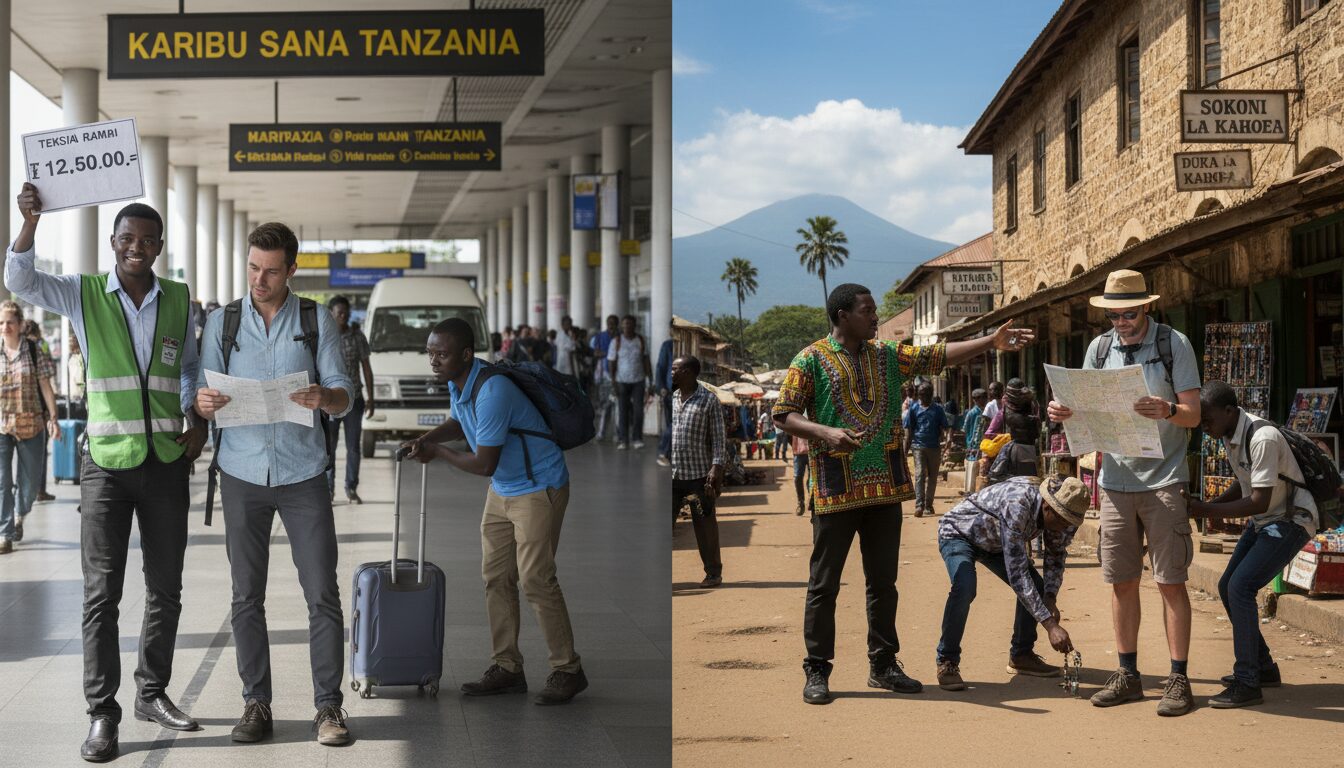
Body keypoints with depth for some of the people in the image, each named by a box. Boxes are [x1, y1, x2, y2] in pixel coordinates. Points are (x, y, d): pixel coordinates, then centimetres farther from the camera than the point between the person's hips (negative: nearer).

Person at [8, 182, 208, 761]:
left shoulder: (178, 301, 7)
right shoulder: (84, 295, 0)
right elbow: (19, 280, -14)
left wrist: (197, 421, 4)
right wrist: (30, 222, -28)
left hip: (167, 462, 3)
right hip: (107, 464, -3)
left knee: (166, 588, 10)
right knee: (102, 592, -2)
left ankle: (153, 692, 25)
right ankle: (101, 713, 4)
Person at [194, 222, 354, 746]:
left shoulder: (318, 323, 4)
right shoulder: (222, 323, 5)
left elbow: (345, 397, -1)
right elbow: (204, 401, 2)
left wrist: (324, 398, -25)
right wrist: (205, 403, -23)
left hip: (303, 473, -1)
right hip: (243, 473, 1)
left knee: (322, 594, -3)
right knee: (247, 596, 3)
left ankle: (329, 705, 4)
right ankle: (256, 705, 11)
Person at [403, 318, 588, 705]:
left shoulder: (492, 392, -30)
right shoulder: (457, 382, -1)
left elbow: (484, 464, -26)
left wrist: (438, 452, -11)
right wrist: (426, 438, 2)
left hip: (538, 488, -9)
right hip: (502, 490, 9)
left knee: (536, 578, -10)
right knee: (496, 577, 8)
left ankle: (567, 670, 0)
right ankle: (507, 668, 15)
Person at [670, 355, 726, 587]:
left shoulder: (709, 400, -2)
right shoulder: (670, 400, 12)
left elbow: (718, 438, -4)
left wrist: (716, 467, -14)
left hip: (699, 474, -4)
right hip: (670, 474, 4)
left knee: (704, 525, 3)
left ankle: (713, 572, 13)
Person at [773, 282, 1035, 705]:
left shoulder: (888, 356, 12)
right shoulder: (811, 360, -4)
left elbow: (937, 355, 6)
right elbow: (783, 414, -7)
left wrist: (991, 342, -4)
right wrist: (826, 433, -23)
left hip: (885, 486, 5)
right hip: (836, 487, -5)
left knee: (883, 581, 11)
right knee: (825, 582, 0)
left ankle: (883, 664, 21)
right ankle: (817, 670, 7)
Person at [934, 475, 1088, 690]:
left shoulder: (1061, 513, -19)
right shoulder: (1017, 505, -42)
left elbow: (1056, 555, 0)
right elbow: (1016, 573, -43)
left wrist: (1050, 598, -18)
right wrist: (1050, 625, -44)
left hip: (994, 542, 7)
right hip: (959, 533, -7)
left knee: (1037, 588, -5)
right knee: (965, 587, -33)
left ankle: (1021, 656, 13)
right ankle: (947, 662, -19)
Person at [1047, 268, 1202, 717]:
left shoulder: (1173, 344, -4)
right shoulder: (1099, 348, 8)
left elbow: (1193, 415, -7)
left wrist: (1167, 411, -28)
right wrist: (1063, 413, -11)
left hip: (1163, 481, -4)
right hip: (1115, 481, 4)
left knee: (1170, 580, -3)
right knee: (1121, 581, 7)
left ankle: (1178, 679, 3)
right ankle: (1128, 675, 16)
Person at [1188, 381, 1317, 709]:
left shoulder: (1263, 438, -28)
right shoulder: (1230, 435, 1)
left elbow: (1259, 501, -30)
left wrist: (1206, 510, -27)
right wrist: (1210, 504, -2)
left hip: (1290, 521, -10)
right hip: (1262, 521, 10)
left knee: (1240, 588, -20)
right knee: (1227, 587, 10)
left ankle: (1246, 683, -16)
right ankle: (1263, 667, 24)